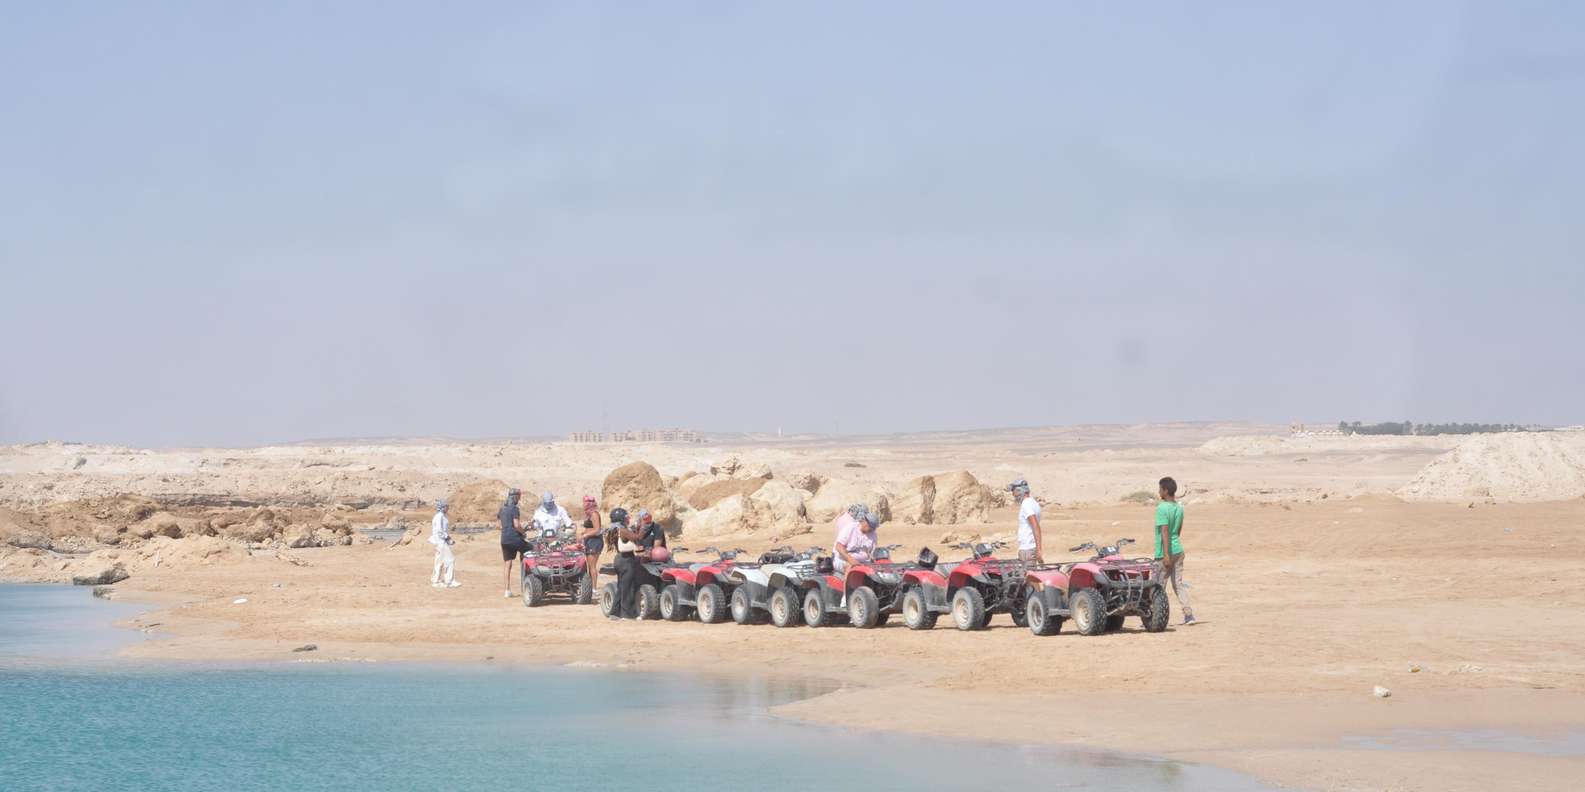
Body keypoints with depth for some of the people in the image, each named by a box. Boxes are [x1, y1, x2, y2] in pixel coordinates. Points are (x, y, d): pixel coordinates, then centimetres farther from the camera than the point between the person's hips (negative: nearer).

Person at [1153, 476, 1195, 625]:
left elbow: (1165, 531, -21)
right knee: (1178, 583, 8)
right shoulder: (1179, 508, 9)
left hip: (1165, 552, -7)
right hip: (1178, 550, 7)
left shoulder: (1162, 508, -15)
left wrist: (1166, 554, -23)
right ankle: (1189, 614, 0)